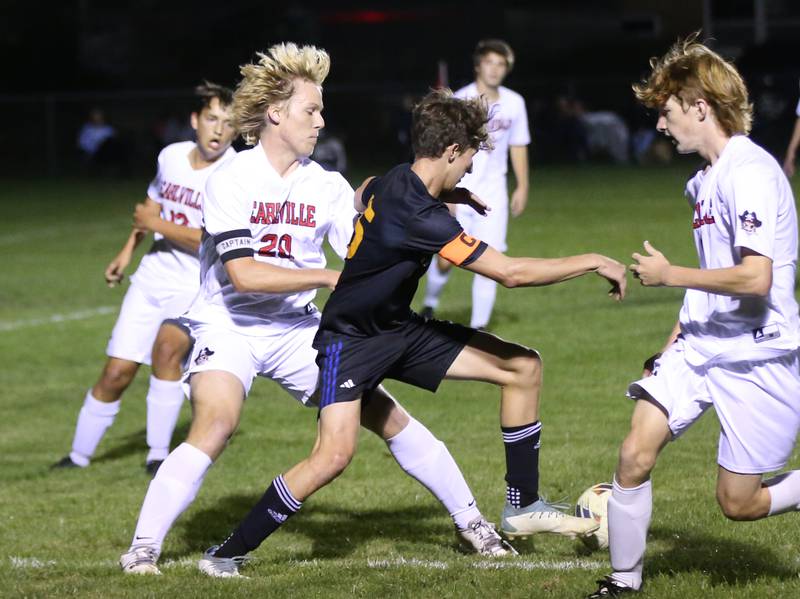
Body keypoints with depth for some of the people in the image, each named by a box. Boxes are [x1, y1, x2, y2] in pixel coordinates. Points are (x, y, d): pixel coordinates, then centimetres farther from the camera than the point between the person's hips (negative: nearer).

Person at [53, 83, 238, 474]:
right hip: (153, 277, 5)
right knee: (116, 373, 2)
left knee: (167, 348, -29)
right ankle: (79, 455, 19)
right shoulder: (172, 156, 1)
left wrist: (154, 224, -13)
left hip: (199, 287, -5)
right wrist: (128, 251, 20)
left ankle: (158, 454, -16)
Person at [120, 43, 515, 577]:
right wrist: (331, 278, -25)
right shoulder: (230, 181, -14)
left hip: (296, 329, 4)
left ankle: (470, 520, 13)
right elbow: (244, 274, -24)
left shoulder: (328, 187, -1)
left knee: (383, 413, 0)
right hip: (229, 327, -4)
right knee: (215, 426, -28)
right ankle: (143, 548, -19)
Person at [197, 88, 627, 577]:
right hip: (350, 340, -9)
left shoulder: (394, 181, -2)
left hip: (400, 332, 9)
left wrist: (443, 194, 17)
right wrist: (593, 262, -20)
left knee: (524, 368, 2)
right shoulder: (417, 215, -30)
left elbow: (362, 196, 26)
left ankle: (524, 507, 12)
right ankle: (228, 553, -12)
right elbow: (510, 272, -29)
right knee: (335, 453, -28)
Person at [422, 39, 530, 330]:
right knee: (447, 258, -4)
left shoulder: (514, 103, 5)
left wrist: (522, 187, 13)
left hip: (493, 193, 3)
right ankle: (430, 304, 25)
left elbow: (518, 146, 16)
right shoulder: (460, 101, -8)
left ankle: (478, 327, 3)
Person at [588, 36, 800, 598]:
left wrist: (669, 274, -15)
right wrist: (670, 349, 22)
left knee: (739, 503, -4)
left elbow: (754, 278, -27)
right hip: (701, 347, 8)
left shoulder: (750, 172, -19)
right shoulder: (706, 180, 12)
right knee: (635, 455, -6)